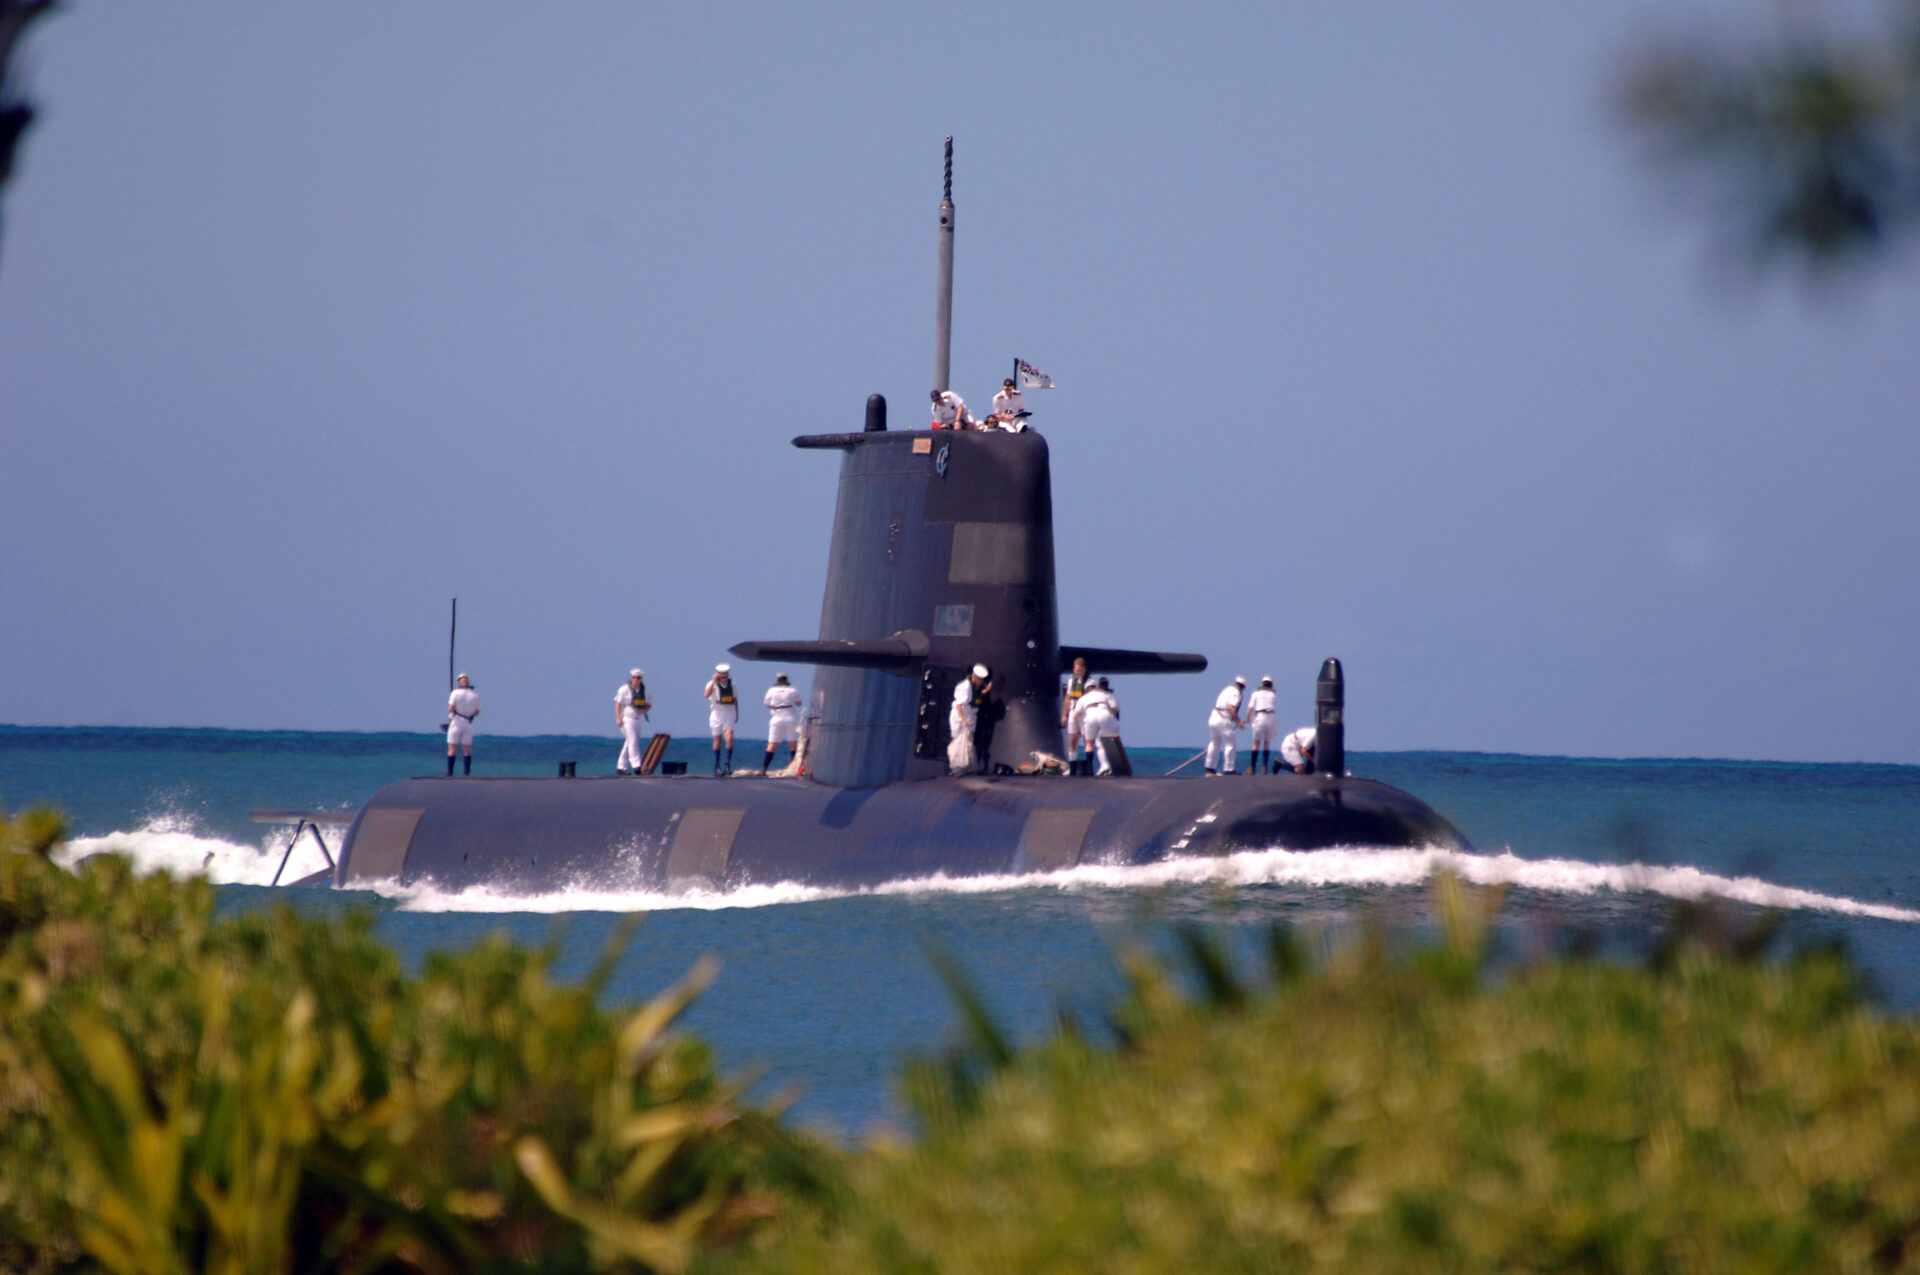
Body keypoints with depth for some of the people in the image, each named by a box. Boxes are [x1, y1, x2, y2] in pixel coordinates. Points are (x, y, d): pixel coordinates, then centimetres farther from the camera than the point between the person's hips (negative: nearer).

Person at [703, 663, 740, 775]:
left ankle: (728, 764, -8)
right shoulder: (713, 684, -8)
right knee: (717, 740, 5)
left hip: (729, 713, 2)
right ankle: (716, 767, 15)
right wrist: (714, 681, -29)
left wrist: (737, 714, 17)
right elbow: (706, 694, -27)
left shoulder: (732, 684, 3)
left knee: (729, 738, -14)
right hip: (717, 714, -2)